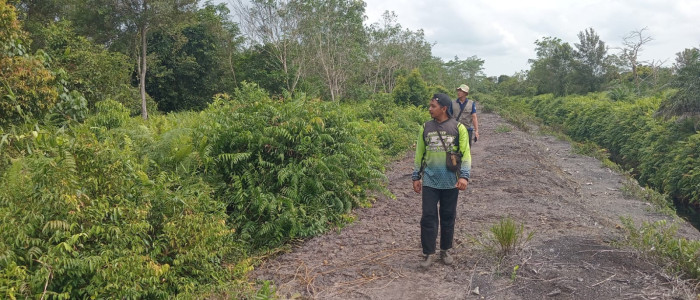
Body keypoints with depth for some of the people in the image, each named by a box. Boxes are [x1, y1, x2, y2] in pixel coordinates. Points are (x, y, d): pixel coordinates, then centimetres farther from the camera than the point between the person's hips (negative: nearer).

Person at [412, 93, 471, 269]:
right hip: (430, 182, 1)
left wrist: (464, 176, -14)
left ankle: (445, 251, 26)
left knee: (448, 217, 10)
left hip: (450, 182, -1)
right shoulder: (425, 128, 4)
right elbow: (419, 154, 9)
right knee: (428, 217, 0)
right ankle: (429, 253, 10)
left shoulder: (458, 128, -3)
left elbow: (465, 154, -3)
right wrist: (416, 177, 8)